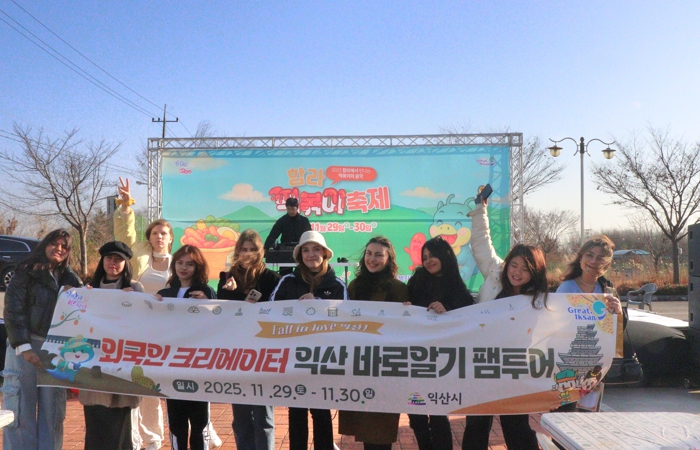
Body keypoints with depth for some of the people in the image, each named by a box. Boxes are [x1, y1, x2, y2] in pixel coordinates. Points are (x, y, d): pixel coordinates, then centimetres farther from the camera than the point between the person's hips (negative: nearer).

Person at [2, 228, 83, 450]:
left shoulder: (70, 278, 14)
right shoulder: (26, 272, 2)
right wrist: (23, 347, -16)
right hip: (25, 346, -3)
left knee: (53, 410, 3)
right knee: (21, 407, -2)